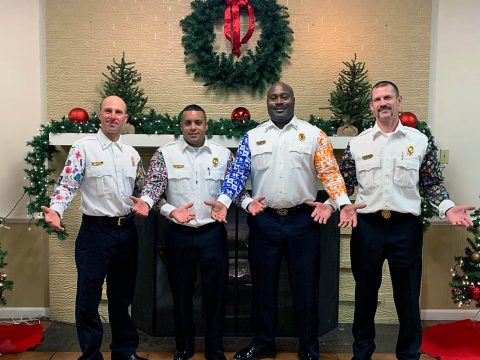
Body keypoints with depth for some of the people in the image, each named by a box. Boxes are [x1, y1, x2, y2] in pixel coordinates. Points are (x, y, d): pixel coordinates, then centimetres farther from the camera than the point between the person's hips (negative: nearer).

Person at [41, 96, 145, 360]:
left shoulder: (132, 153, 10)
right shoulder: (83, 147, -6)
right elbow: (67, 184, -11)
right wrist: (55, 210, -27)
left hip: (127, 231, 5)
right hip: (95, 231, -5)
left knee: (122, 296, 17)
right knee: (88, 298, 3)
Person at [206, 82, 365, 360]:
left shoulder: (314, 134, 3)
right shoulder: (252, 137, 8)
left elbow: (330, 172, -2)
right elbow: (238, 172, 1)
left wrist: (345, 204, -16)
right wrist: (223, 201, -13)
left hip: (303, 219, -1)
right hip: (264, 220, 2)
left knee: (305, 286, 7)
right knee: (263, 284, 13)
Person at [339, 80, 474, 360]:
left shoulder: (420, 141, 4)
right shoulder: (358, 144, 5)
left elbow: (432, 183, 6)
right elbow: (344, 185, 6)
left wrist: (448, 207, -11)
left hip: (406, 227, 0)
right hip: (367, 225, 1)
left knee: (408, 295, 9)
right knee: (365, 292, 13)